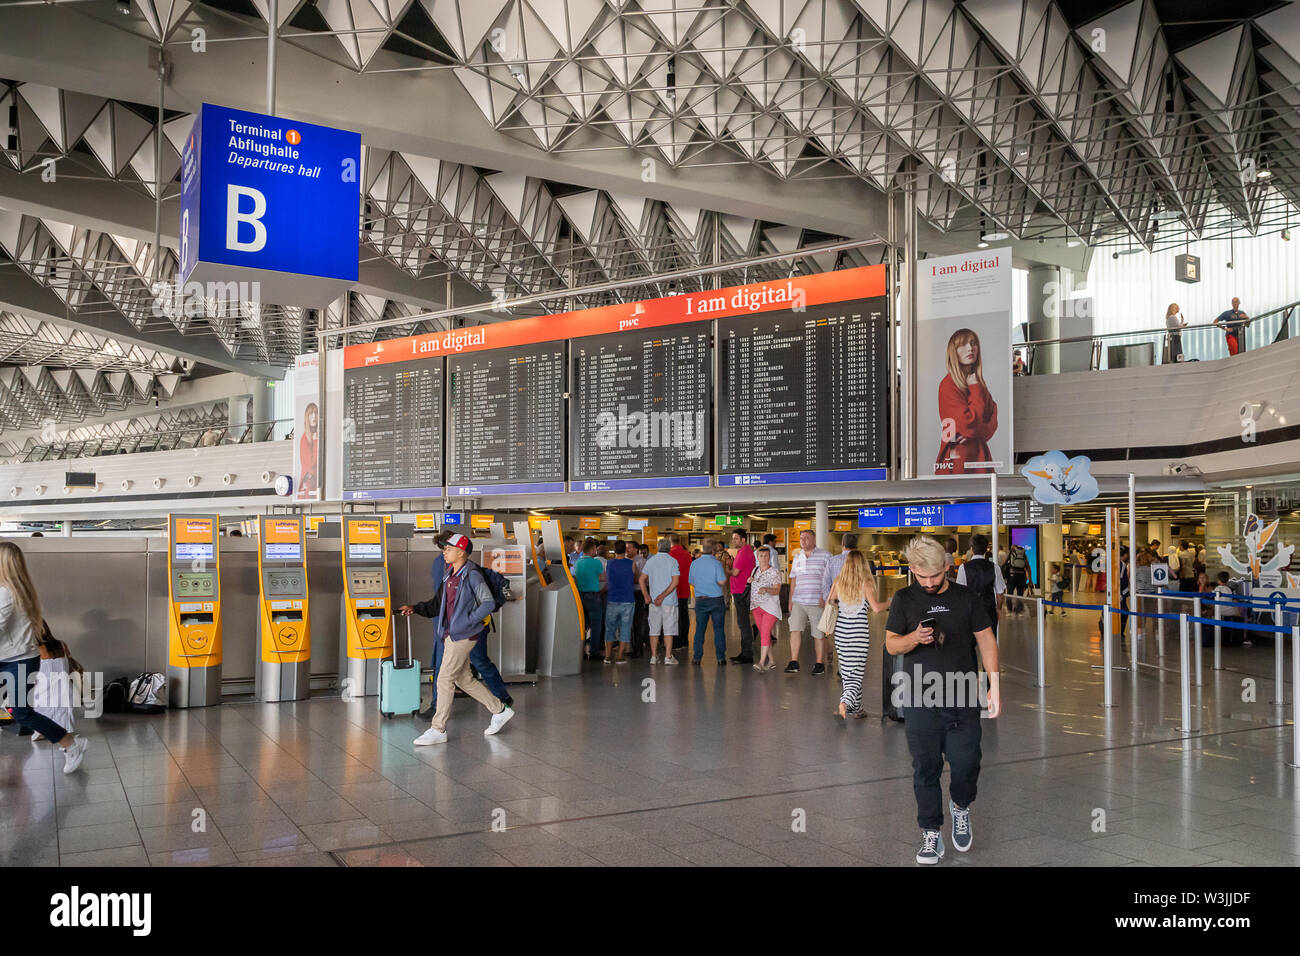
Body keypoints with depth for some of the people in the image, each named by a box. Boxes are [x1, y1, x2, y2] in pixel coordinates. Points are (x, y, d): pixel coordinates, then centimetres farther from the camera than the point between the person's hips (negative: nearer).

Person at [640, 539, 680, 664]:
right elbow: (675, 582, -15)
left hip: (653, 601, 3)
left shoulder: (650, 561, 5)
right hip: (669, 601, -3)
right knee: (668, 629, 2)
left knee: (654, 629, 9)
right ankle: (668, 656, 1)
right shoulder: (673, 561, -6)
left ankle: (654, 656, 11)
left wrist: (646, 596, -4)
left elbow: (641, 579, 1)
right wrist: (663, 596, -14)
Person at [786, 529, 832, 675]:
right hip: (799, 601, 4)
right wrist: (790, 600, 13)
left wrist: (825, 598, -10)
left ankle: (820, 664, 12)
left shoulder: (825, 555, 0)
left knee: (819, 634, 1)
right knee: (795, 630, -7)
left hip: (817, 602, -4)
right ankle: (794, 662, -6)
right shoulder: (797, 557, 15)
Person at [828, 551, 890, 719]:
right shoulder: (866, 583, -8)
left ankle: (855, 707, 18)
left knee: (846, 671, 13)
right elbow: (875, 607, -13)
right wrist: (890, 603, 5)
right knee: (856, 673, -2)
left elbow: (829, 602, 9)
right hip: (860, 632, -4)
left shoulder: (838, 582, 2)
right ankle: (846, 701, -24)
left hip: (841, 629, 4)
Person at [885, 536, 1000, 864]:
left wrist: (995, 686, 1)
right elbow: (890, 644, 6)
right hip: (919, 701, 0)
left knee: (966, 764, -1)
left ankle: (961, 806, 30)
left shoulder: (965, 597, 5)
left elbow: (986, 640, 7)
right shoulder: (904, 600, 5)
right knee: (926, 768, 2)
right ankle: (931, 835, 13)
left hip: (962, 700, 0)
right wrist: (914, 638, -16)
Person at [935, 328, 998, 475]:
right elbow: (969, 424, -20)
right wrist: (975, 390, -10)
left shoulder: (978, 383, 12)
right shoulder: (948, 385, -11)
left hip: (979, 457, 7)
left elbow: (993, 422, 5)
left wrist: (974, 432, -16)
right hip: (958, 460, -7)